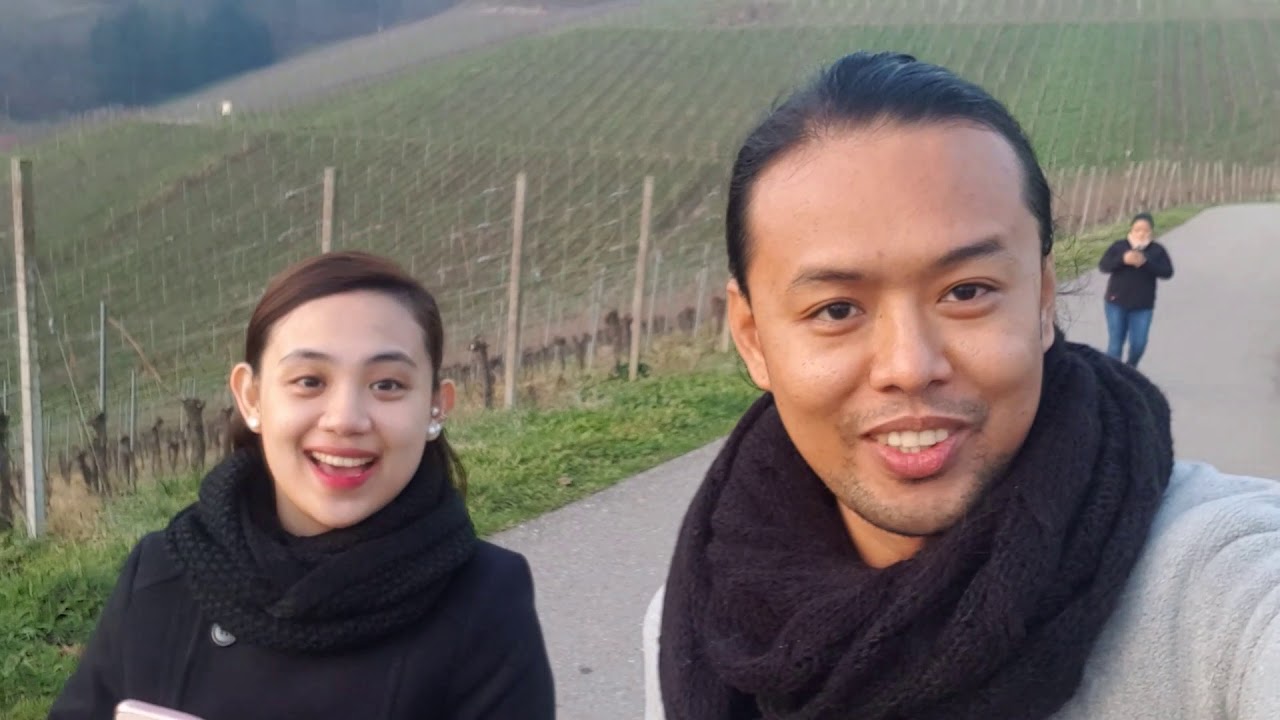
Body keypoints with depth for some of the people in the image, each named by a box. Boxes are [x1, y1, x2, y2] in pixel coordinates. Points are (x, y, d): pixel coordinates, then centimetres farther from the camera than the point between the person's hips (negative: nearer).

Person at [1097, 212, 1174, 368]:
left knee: (1138, 344, 1)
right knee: (1115, 344, 0)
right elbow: (1103, 265, -8)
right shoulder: (1119, 246, 0)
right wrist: (1122, 260, -25)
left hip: (1142, 306, 0)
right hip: (1116, 303, 0)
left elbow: (1167, 272, -9)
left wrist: (1146, 262, -23)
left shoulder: (1157, 250, 0)